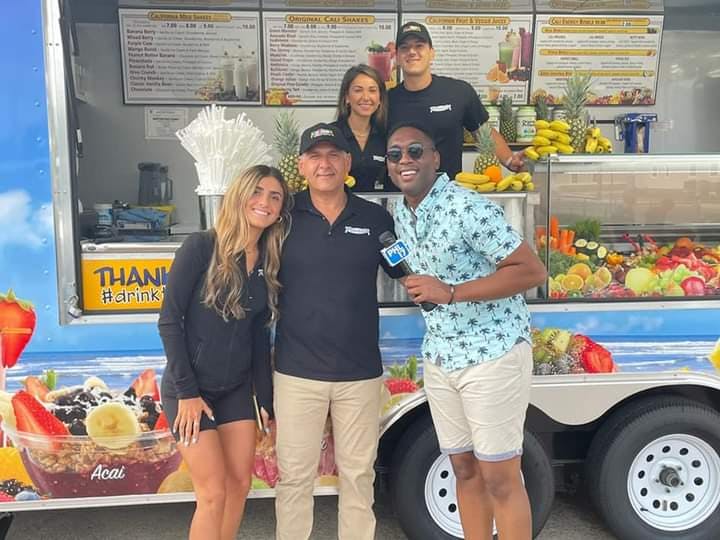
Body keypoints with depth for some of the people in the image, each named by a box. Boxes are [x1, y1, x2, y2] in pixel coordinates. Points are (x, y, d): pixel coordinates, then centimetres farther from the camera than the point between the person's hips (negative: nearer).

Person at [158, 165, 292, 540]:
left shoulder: (269, 263, 3)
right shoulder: (202, 247, -14)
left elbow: (259, 334, 8)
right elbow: (169, 320, -14)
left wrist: (266, 400, 8)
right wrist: (186, 392, -16)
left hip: (237, 389, 6)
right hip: (191, 389, -6)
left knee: (240, 483, 12)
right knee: (213, 493, -2)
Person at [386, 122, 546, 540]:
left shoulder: (469, 207, -17)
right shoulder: (401, 215, 8)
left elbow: (533, 271, -20)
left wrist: (450, 293, -24)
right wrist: (420, 289, 2)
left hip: (493, 352, -7)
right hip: (439, 357, 7)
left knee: (500, 477, 1)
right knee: (464, 469, 17)